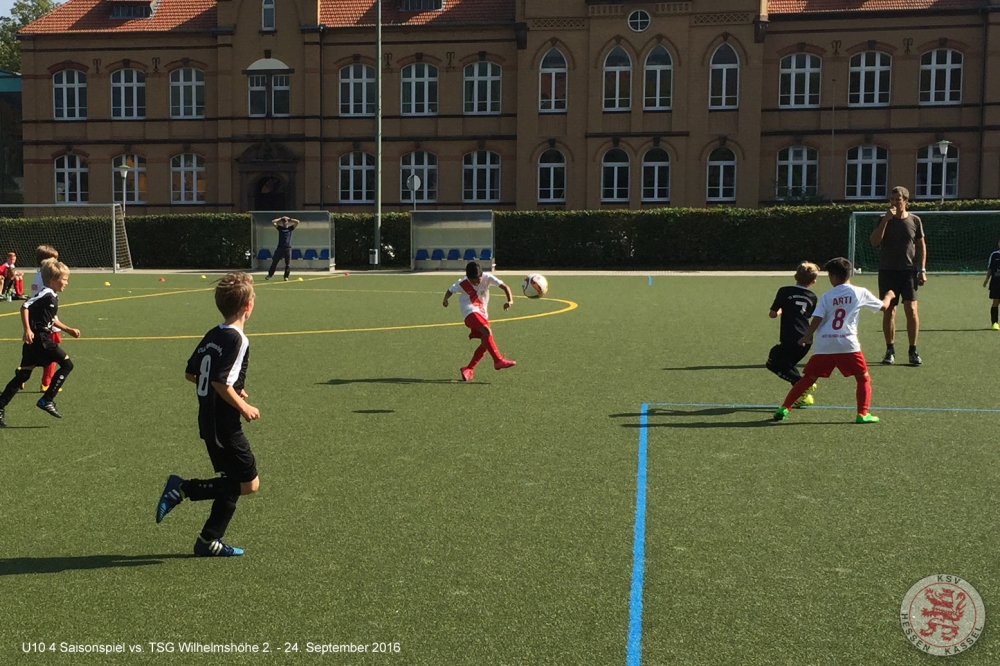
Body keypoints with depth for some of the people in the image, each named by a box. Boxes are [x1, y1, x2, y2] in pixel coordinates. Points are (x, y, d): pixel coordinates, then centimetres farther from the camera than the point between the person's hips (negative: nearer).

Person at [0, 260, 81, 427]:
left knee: (23, 375, 10)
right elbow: (25, 307, -21)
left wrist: (69, 330, 33)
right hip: (38, 338, -9)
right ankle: (46, 401, -3)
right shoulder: (46, 295, -14)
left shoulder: (53, 297, 16)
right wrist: (27, 330, -25)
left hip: (42, 339, 9)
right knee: (67, 364, -4)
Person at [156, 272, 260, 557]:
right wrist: (244, 407, -14)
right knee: (249, 483, -2)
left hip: (208, 420, 9)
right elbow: (220, 381, -26)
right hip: (224, 425, -9)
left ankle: (209, 541, 18)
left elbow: (190, 373, 13)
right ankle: (183, 489, -4)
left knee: (233, 482, 16)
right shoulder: (236, 339, -18)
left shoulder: (212, 335, 7)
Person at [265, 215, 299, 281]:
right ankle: (270, 275, 9)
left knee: (288, 263, 0)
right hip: (280, 247, 0)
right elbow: (272, 222, 1)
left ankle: (286, 276, 7)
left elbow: (297, 222, -1)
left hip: (288, 248, 0)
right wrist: (280, 218, 4)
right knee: (274, 262, 1)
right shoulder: (279, 228, 10)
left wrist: (289, 219, 3)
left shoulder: (290, 228, 9)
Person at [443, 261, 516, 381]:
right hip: (471, 312, -5)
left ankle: (468, 369, 10)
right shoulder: (462, 284, -11)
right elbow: (450, 290, 2)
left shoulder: (487, 278, -8)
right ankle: (498, 360, -29)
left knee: (486, 342, -2)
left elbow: (504, 287, -11)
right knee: (487, 332, -30)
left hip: (482, 313, 5)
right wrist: (446, 299, -20)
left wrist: (510, 300, -28)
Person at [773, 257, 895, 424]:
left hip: (824, 346, 2)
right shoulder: (860, 293, 6)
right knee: (863, 378, 14)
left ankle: (784, 408, 8)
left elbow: (816, 319, 0)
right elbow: (883, 306, 18)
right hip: (848, 345, -2)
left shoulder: (826, 296, 6)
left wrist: (807, 337, 15)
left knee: (808, 378, 9)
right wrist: (889, 296, 40)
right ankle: (862, 414, 6)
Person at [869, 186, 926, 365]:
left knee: (911, 309, -7)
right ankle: (890, 350, 11)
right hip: (887, 270, 0)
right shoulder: (883, 220, 3)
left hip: (909, 270, 0)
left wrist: (922, 270, 2)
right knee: (889, 310, 2)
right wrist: (886, 220, -17)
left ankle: (913, 350, 3)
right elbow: (874, 242, -11)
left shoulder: (915, 220, 5)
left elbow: (921, 245, 9)